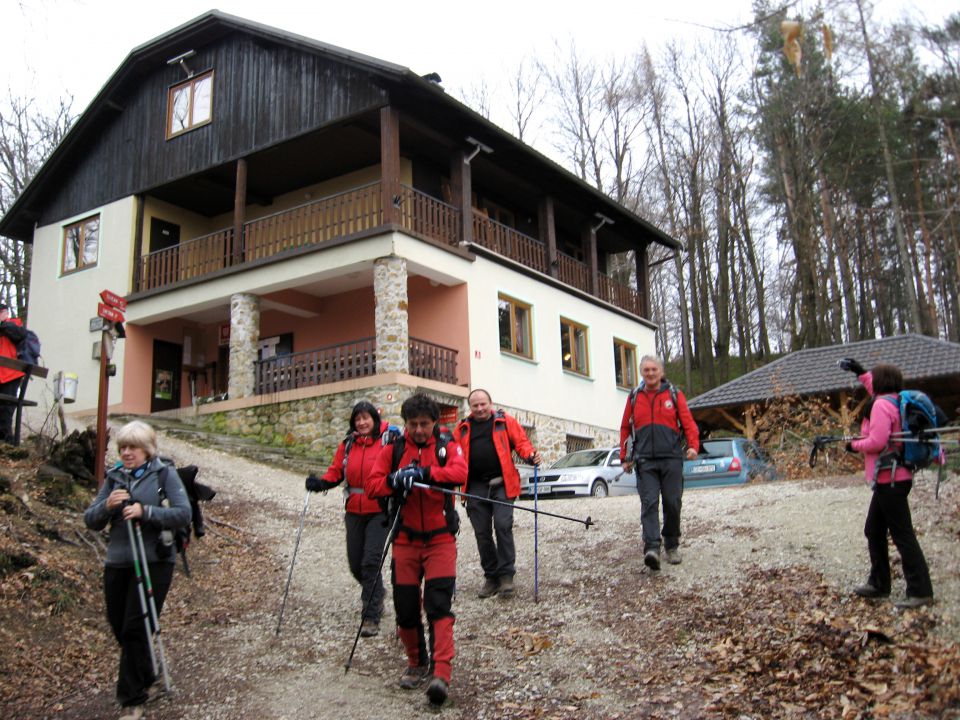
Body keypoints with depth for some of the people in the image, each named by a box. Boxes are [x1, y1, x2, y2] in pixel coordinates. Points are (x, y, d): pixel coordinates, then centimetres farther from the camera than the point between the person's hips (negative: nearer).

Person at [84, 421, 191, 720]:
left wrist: (145, 511, -23)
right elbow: (91, 521, 6)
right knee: (120, 628, 13)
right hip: (117, 562, 5)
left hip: (154, 562, -5)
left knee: (135, 628, -7)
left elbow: (183, 514, -12)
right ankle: (144, 681, 37)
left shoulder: (164, 474, -4)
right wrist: (107, 506, -14)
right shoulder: (114, 477, 8)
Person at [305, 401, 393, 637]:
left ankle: (371, 617, -3)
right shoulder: (348, 444, 7)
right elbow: (336, 472, 8)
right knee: (355, 564, 11)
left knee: (371, 561, -12)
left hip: (379, 512, -5)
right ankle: (376, 594, 40)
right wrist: (321, 483, -11)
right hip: (354, 512, 5)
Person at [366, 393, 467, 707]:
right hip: (405, 540, 3)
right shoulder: (392, 450, 5)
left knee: (439, 604, -12)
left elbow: (460, 473, -20)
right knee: (405, 607, 8)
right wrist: (395, 481, -22)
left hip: (440, 539, -3)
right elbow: (372, 484, -3)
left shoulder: (447, 447, -1)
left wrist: (423, 473, -31)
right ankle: (416, 663, 29)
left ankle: (441, 673, -13)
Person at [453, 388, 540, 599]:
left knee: (502, 526, -14)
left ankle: (506, 574, -2)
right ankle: (491, 576, 18)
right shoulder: (463, 428, 14)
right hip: (476, 486, 3)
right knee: (482, 533, 5)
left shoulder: (505, 422, 7)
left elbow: (521, 442, 2)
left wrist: (530, 455, -18)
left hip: (501, 484, -3)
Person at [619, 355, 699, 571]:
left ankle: (672, 545, 20)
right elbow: (625, 428, 15)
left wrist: (693, 445, -16)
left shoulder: (674, 394, 6)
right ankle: (652, 547, -20)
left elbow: (688, 422, 0)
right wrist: (624, 457, 10)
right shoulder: (634, 397, 11)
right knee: (649, 503, -11)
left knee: (672, 503, 3)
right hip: (645, 460, 0)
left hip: (671, 458, 0)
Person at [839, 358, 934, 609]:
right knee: (874, 531, 17)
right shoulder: (896, 401, 11)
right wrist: (860, 372, 38)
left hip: (889, 479, -10)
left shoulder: (881, 405, -17)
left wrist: (854, 445, -8)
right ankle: (879, 584, 25)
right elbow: (878, 390, 35)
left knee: (902, 534, -7)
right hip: (892, 478, 10)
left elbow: (876, 442, -25)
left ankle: (920, 591, -4)